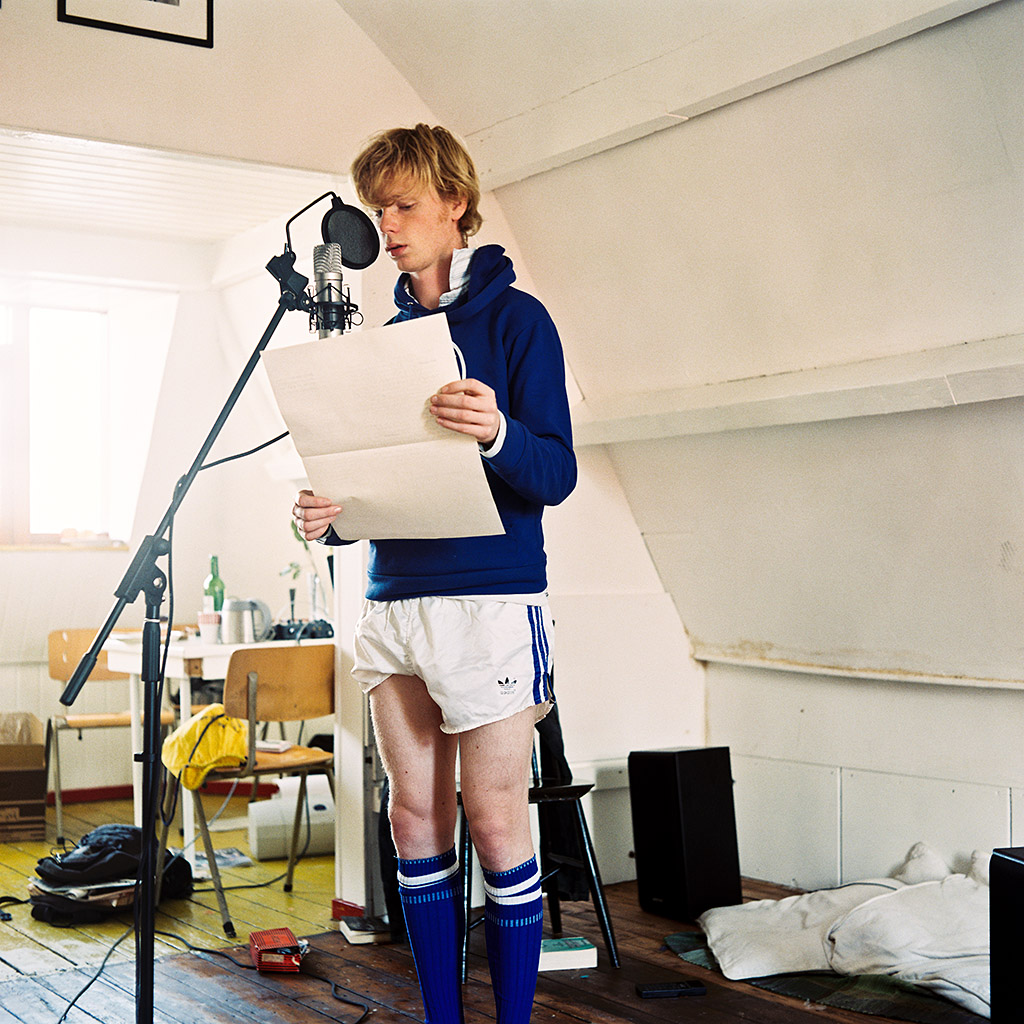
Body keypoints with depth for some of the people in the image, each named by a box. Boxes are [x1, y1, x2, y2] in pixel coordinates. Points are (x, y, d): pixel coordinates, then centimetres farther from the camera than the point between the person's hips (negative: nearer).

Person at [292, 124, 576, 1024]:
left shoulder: (514, 317, -2)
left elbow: (556, 473, -9)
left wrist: (498, 434, -29)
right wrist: (334, 515, 0)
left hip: (490, 596, -6)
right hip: (393, 599, 6)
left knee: (494, 821, -2)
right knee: (416, 818, 8)